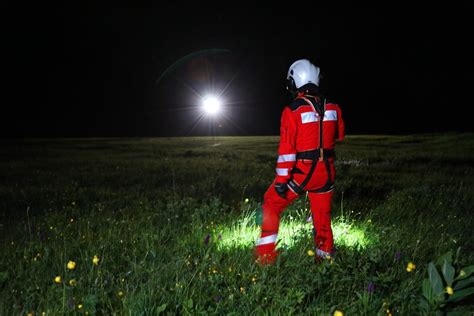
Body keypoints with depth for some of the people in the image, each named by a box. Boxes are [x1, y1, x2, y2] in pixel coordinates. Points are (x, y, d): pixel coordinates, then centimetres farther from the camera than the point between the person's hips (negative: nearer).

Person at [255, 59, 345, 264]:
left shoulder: (293, 110, -14)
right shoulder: (332, 107, 1)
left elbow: (287, 149, -16)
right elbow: (339, 136, 18)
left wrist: (281, 180, -12)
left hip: (301, 171, -4)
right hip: (326, 171, 5)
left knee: (272, 205, 11)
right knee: (322, 217, 17)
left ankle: (266, 257, 8)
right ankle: (325, 258, 27)